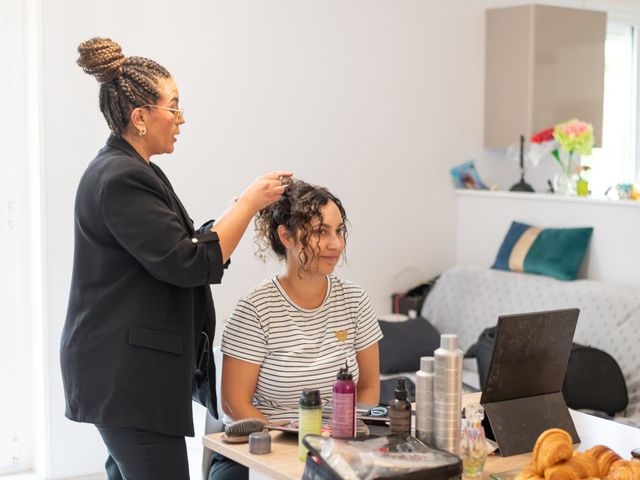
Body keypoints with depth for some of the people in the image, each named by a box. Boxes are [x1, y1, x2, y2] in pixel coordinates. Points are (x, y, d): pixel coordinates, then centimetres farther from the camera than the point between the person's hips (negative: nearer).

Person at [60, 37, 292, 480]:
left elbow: (168, 250, 18)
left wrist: (240, 212, 11)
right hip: (127, 374, -11)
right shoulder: (120, 180, -18)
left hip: (123, 371, 11)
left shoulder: (127, 170, 15)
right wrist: (250, 202, -12)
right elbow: (189, 263, -21)